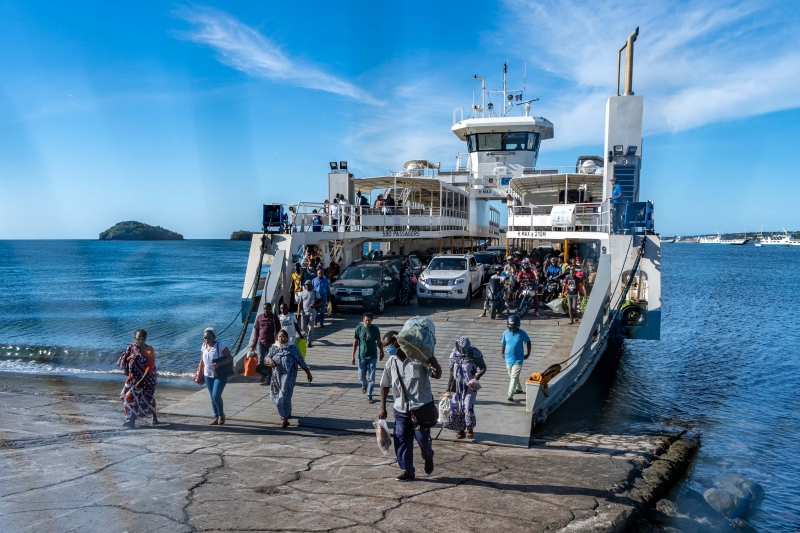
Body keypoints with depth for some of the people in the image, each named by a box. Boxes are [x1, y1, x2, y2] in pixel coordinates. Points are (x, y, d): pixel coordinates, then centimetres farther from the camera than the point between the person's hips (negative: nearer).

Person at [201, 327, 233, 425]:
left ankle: (221, 414, 12)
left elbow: (230, 358, -16)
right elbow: (203, 361, 13)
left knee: (216, 396, -12)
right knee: (212, 397, 10)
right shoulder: (204, 346, 2)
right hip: (208, 375, 6)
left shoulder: (220, 345, -16)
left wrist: (218, 364, -29)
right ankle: (216, 418, 21)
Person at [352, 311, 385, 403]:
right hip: (362, 356, 1)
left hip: (372, 357, -1)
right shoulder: (359, 328, -7)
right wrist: (353, 355, -3)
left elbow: (379, 342, 3)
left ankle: (369, 397, 9)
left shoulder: (375, 329, -8)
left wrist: (382, 352, 13)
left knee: (371, 378, 0)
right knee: (361, 376, 11)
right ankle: (364, 385, 45)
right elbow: (355, 342, -1)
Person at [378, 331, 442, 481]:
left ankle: (428, 458, 37)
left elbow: (437, 375, -13)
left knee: (423, 438, 3)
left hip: (421, 407, -4)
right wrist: (382, 407, 8)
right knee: (401, 440, 4)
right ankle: (407, 470, 20)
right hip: (401, 409, 4)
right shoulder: (391, 362, 3)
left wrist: (433, 361, -32)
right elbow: (385, 385, 11)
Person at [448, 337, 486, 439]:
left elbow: (483, 367, -4)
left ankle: (469, 428, 15)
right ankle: (461, 429, 21)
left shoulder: (474, 353, -12)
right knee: (458, 408, 6)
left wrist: (478, 375, -23)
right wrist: (449, 386, 10)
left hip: (470, 386, -3)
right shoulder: (454, 354, -2)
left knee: (468, 407, -6)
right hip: (458, 386, 3)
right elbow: (452, 371, 8)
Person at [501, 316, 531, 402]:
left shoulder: (522, 333, -14)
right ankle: (519, 388, 41)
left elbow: (528, 342, 2)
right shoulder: (505, 333, -7)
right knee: (512, 376, 18)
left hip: (518, 359, -4)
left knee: (514, 377, -10)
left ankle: (510, 395, -11)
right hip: (508, 358, 4)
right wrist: (503, 352, 19)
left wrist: (528, 353, 5)